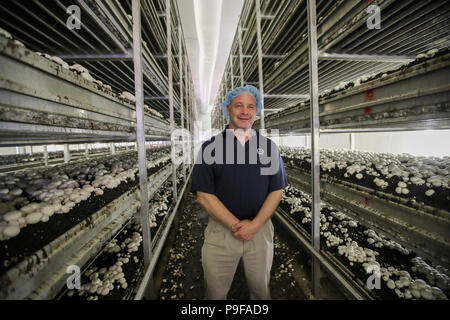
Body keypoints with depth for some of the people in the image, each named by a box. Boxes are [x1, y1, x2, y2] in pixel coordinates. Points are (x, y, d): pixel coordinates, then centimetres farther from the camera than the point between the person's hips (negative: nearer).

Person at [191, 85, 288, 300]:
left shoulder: (269, 147, 2)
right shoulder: (210, 147, -4)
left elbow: (276, 191, 0)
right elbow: (204, 195, -9)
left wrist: (254, 225, -12)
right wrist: (236, 225, -14)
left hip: (260, 229, 2)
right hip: (221, 230, -1)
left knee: (260, 290, 21)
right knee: (216, 292, 16)